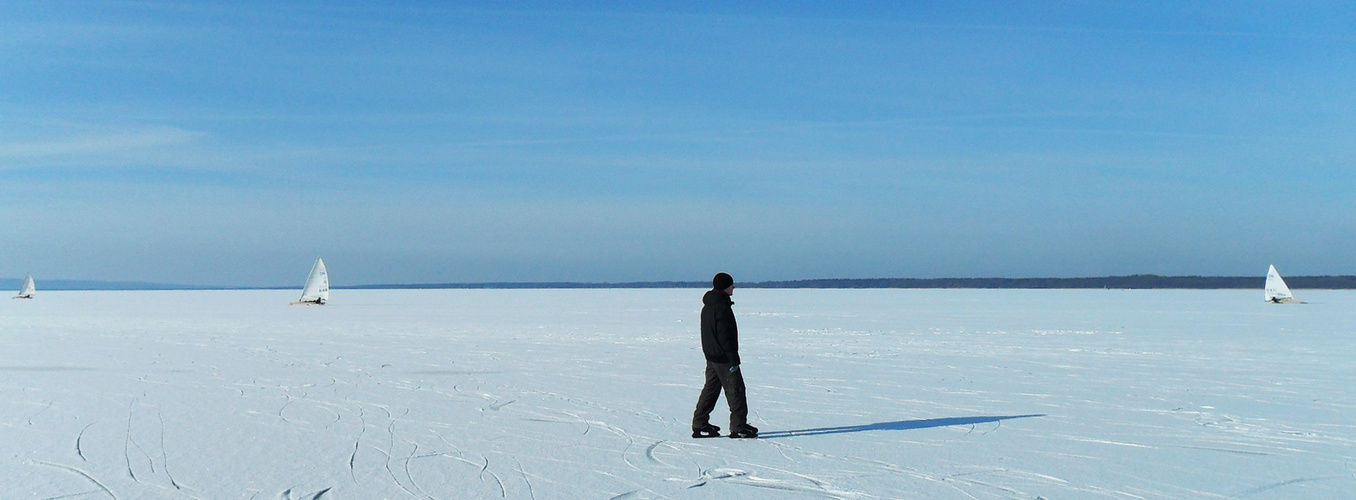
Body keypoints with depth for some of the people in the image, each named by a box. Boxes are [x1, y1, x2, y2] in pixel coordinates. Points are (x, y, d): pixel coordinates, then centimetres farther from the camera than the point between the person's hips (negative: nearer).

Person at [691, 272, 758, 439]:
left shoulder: (708, 306, 13)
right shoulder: (721, 307, -19)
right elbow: (725, 336, -22)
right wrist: (733, 359, -19)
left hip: (711, 355, 10)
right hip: (723, 356, -10)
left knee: (710, 389, 14)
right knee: (735, 389, -3)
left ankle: (700, 425, 15)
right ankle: (739, 427, -1)